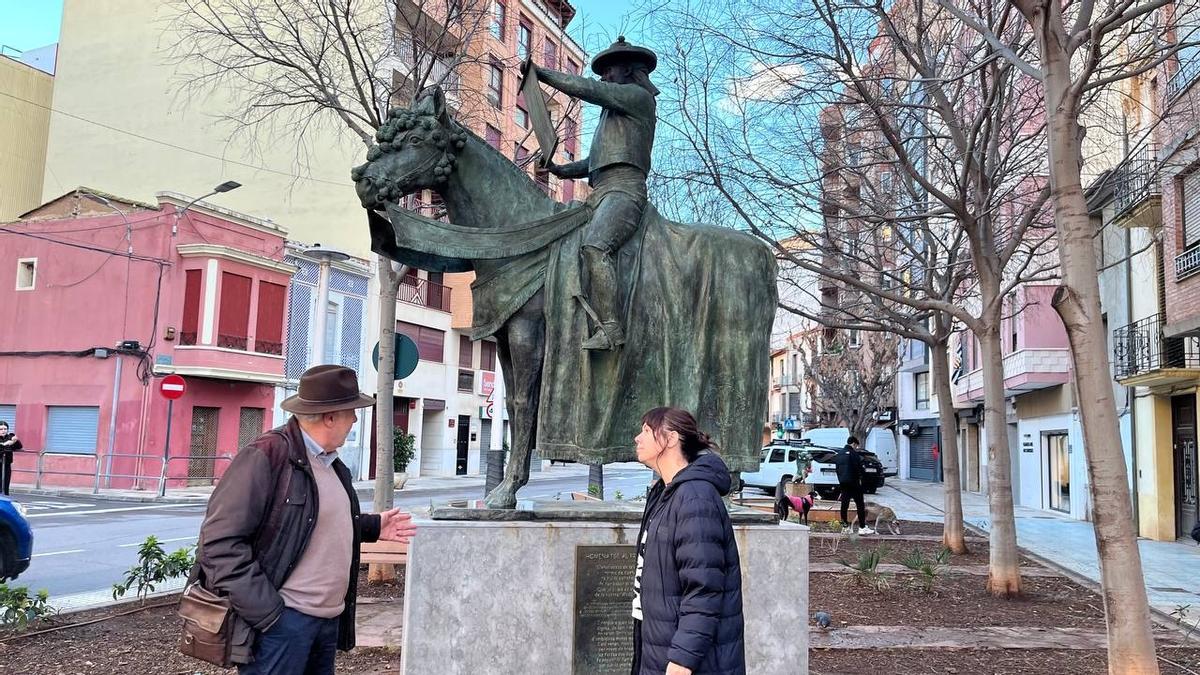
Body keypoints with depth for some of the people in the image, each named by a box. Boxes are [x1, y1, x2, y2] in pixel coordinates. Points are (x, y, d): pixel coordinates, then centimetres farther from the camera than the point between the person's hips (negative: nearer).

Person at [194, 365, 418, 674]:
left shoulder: (329, 462, 13)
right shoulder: (266, 456, -16)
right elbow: (220, 541, -20)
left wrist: (373, 527, 14)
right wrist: (266, 612, -21)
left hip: (328, 619, 9)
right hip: (281, 620, -9)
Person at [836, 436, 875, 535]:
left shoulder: (840, 454, 15)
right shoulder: (853, 453, -8)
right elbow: (858, 467, -13)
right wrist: (860, 479, -2)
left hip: (843, 483, 7)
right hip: (853, 482, -7)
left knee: (844, 505, 7)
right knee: (860, 505, -2)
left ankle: (845, 527, 7)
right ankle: (862, 527, -5)